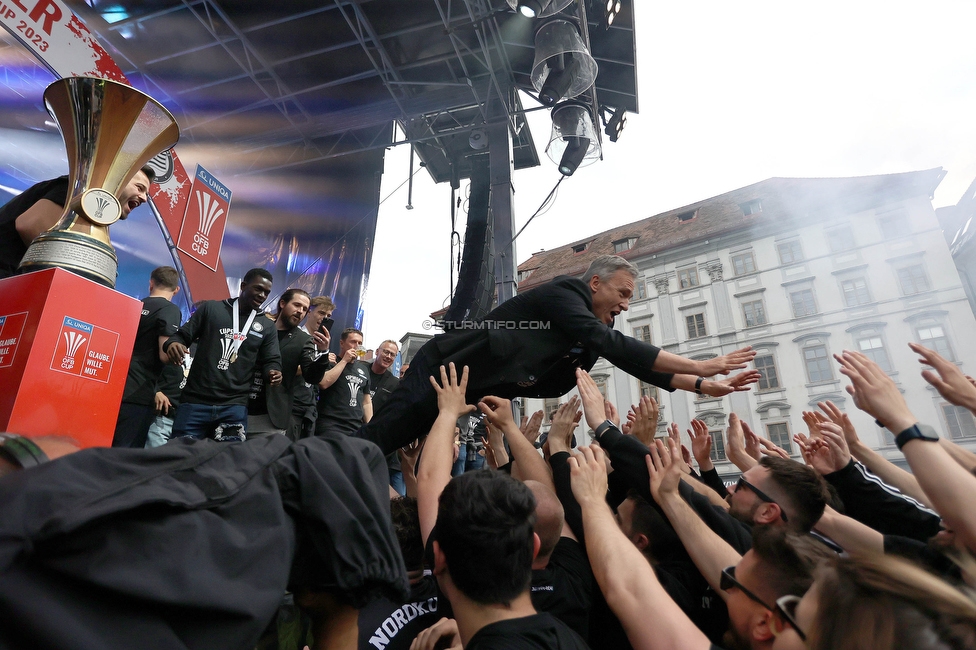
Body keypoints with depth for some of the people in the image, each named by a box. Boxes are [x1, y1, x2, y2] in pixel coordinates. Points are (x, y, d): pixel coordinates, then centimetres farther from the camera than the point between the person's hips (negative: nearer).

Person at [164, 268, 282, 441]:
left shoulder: (266, 327, 12)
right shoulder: (211, 308, 8)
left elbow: (271, 360, 10)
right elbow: (183, 335, 9)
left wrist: (273, 372, -13)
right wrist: (173, 343, -14)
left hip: (234, 406, 1)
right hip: (195, 401, -1)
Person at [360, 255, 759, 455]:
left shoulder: (592, 333, 12)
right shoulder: (565, 292, -16)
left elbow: (635, 361, 10)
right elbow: (611, 345, -28)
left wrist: (704, 385, 4)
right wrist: (700, 367, -25)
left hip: (471, 395, 9)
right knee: (375, 442, -13)